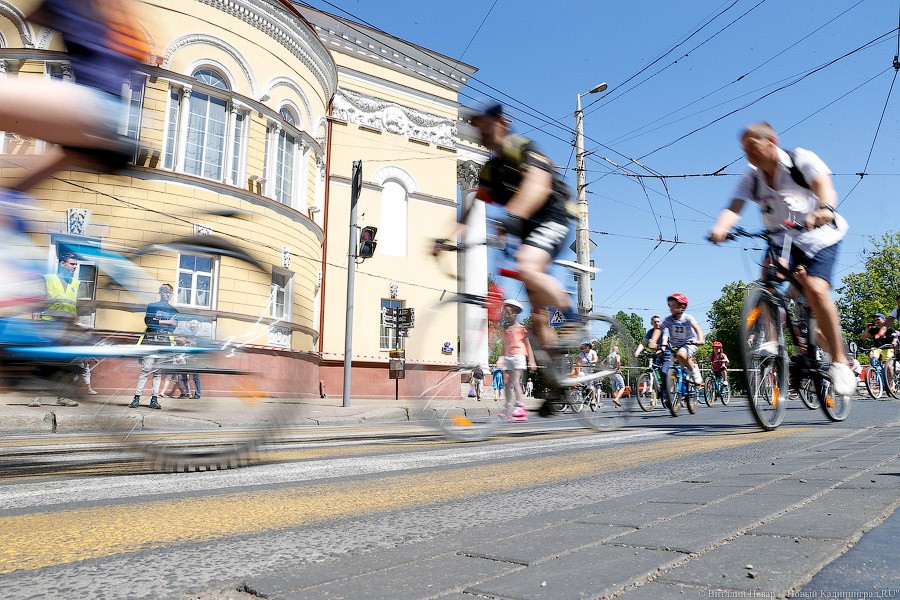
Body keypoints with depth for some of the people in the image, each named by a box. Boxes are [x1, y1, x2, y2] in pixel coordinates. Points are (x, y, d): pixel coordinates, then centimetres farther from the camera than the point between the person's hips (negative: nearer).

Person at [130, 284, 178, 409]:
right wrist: (166, 322, -3)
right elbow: (148, 320, -5)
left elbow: (175, 325, 5)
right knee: (146, 369, -9)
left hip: (165, 343, 3)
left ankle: (154, 399, 5)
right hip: (151, 341, -2)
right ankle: (137, 398, -7)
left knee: (158, 371, 3)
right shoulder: (151, 306, 10)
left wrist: (156, 321, -6)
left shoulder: (174, 310, 18)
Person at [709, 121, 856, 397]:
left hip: (819, 238, -3)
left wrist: (825, 209, -55)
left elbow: (823, 184, -32)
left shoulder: (802, 160, -14)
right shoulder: (751, 179, -4)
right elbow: (733, 208, -19)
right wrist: (720, 228, -42)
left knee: (815, 289, -25)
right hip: (781, 241, 4)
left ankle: (839, 361, -13)